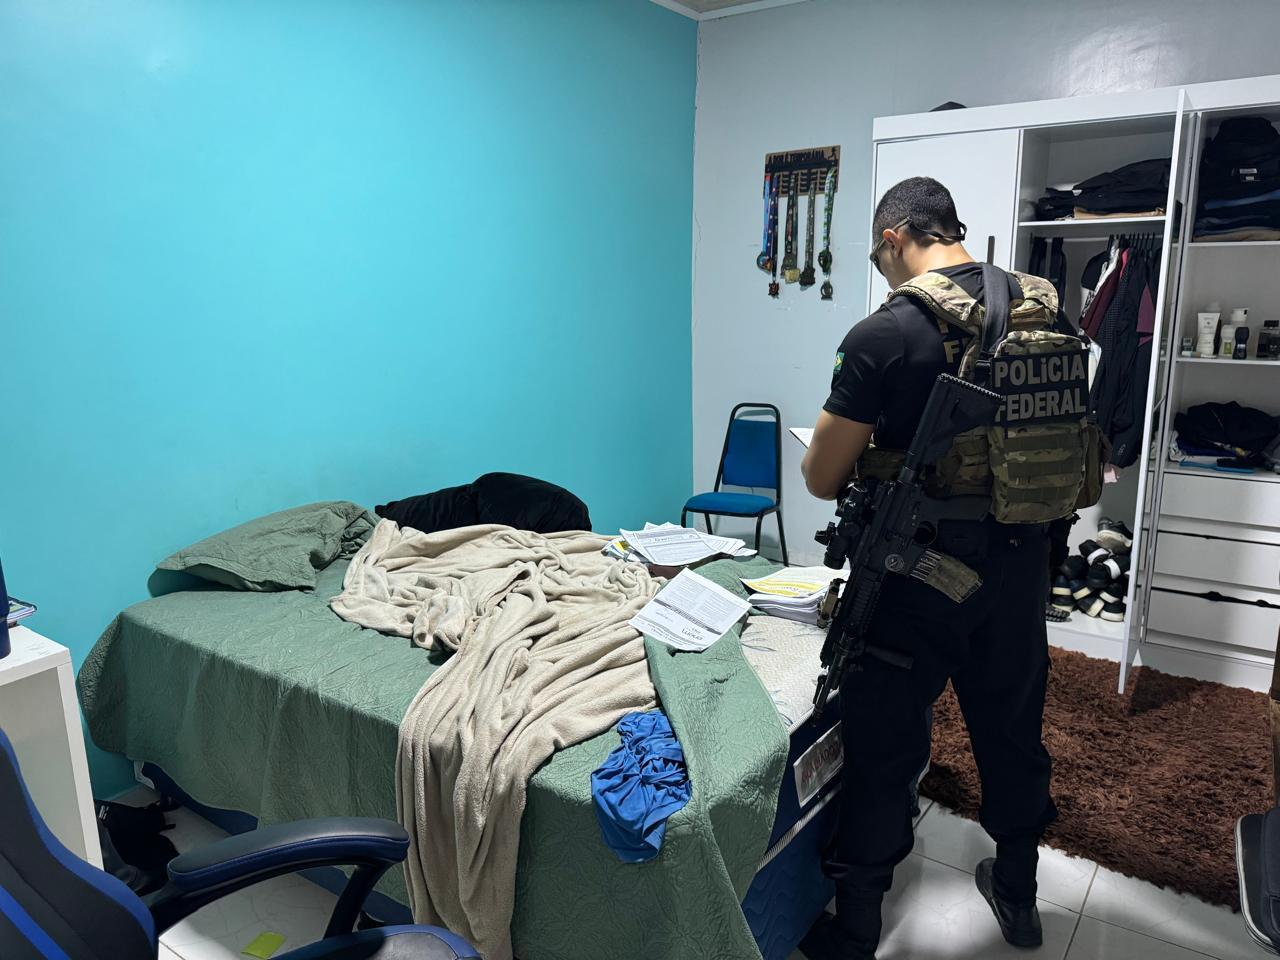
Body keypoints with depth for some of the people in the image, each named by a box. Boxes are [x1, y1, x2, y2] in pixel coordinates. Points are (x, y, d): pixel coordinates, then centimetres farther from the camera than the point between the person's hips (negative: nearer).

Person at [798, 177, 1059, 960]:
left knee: (885, 749, 8)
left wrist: (873, 466, 9)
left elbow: (822, 478, -12)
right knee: (1012, 724, 23)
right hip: (1020, 561, 6)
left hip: (919, 572, -6)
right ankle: (1019, 895, 45)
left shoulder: (884, 335, -17)